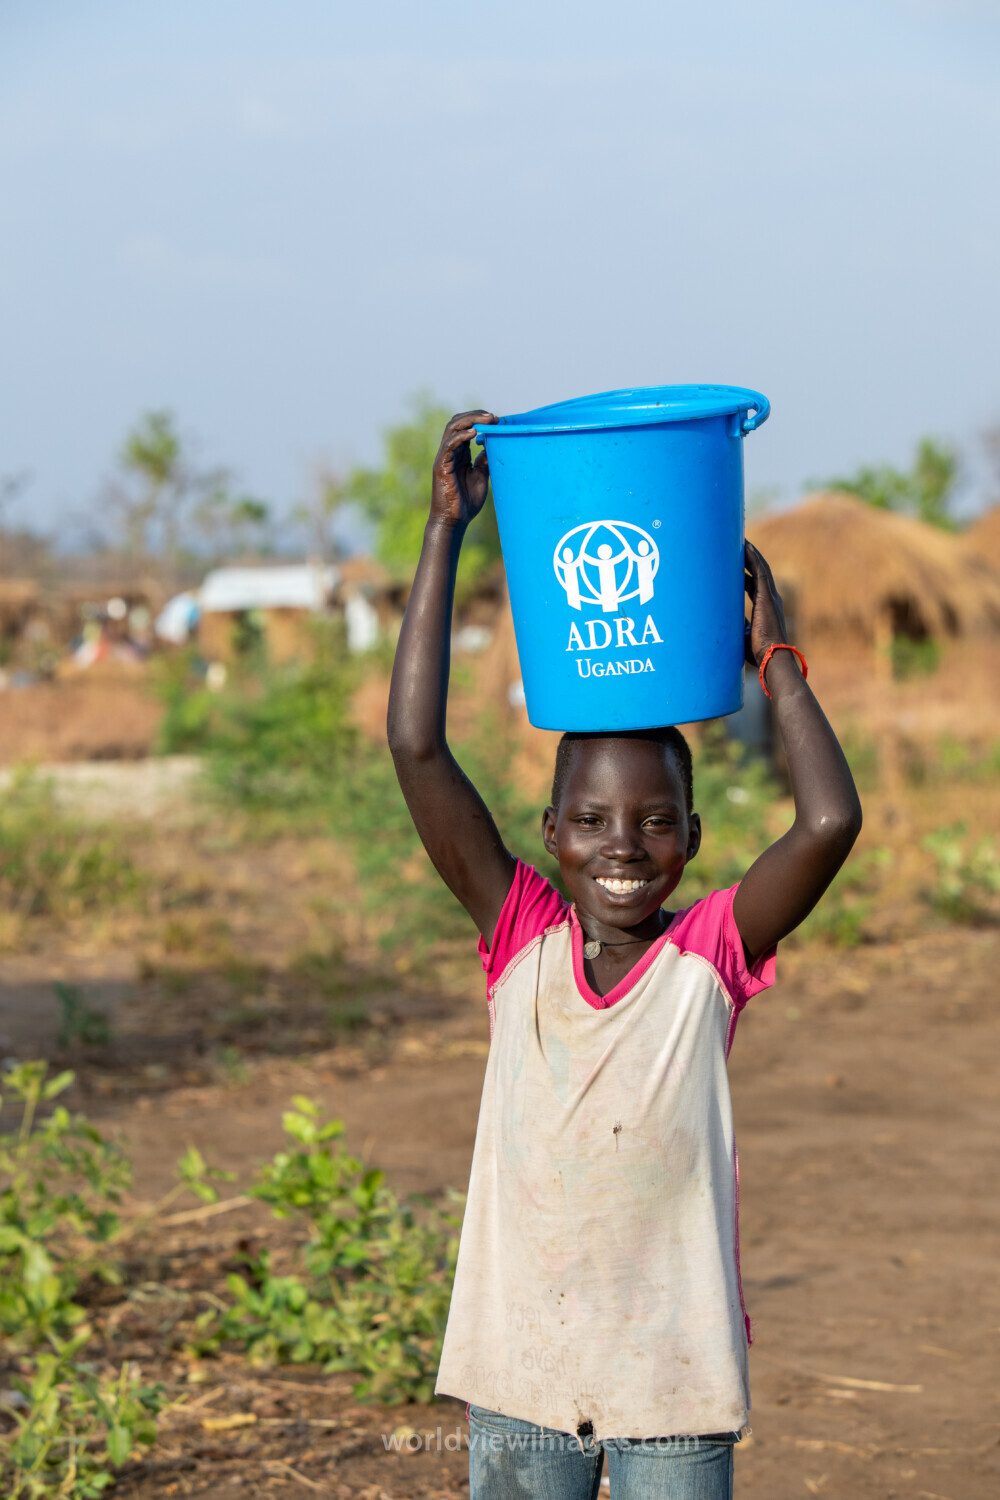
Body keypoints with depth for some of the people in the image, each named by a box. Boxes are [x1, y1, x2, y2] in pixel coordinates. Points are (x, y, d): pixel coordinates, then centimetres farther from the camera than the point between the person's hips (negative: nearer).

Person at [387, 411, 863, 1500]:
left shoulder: (709, 959, -5)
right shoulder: (521, 943, -2)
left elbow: (831, 822, -21)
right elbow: (416, 748, -9)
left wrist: (774, 659, -11)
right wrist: (446, 531, -10)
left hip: (672, 1380, -1)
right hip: (519, 1377, 1)